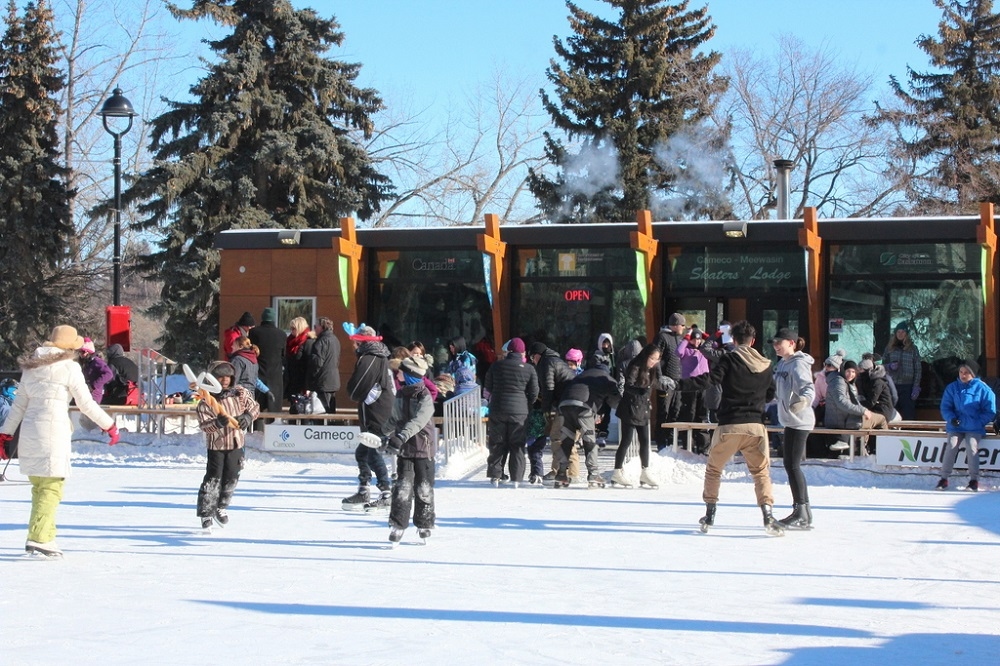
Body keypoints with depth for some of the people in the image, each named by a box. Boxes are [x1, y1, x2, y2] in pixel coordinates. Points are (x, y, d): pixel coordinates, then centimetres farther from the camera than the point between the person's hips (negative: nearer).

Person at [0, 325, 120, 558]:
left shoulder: (31, 367, 15)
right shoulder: (69, 367, -3)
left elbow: (19, 404, 16)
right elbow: (87, 404, -2)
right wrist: (109, 425, 8)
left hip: (29, 432, 7)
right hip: (54, 431, -7)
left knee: (39, 486, 13)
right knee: (52, 486, -7)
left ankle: (45, 537, 14)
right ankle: (38, 538, -17)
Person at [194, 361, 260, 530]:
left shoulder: (241, 393, -3)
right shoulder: (207, 401, -16)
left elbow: (254, 407, 8)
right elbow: (204, 425, -21)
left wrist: (247, 417, -12)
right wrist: (218, 423, -39)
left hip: (236, 443, 4)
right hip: (216, 445, -4)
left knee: (231, 478, 13)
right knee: (213, 479, -8)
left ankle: (220, 507, 35)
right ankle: (206, 513, 2)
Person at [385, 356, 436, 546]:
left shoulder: (425, 397, -14)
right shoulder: (400, 395, 7)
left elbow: (417, 421, -29)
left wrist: (400, 437, -39)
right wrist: (391, 437, 19)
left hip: (423, 448, -4)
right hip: (404, 450, 4)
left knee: (423, 489, 6)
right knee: (402, 487, -6)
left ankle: (424, 525, 21)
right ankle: (397, 525, -4)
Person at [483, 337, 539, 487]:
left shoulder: (496, 366, 0)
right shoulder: (529, 369, -5)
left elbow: (487, 388, 10)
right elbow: (534, 392, -1)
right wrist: (527, 405, 17)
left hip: (497, 411, 1)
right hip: (519, 412, -1)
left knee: (497, 444, 10)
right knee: (517, 446, 6)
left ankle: (495, 476, 9)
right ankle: (516, 478, 5)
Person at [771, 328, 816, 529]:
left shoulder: (798, 364, -15)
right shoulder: (783, 363, 13)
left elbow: (808, 387, -29)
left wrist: (804, 400, -46)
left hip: (799, 421, -10)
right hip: (790, 420, 10)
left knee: (792, 465, -11)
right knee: (790, 464, 14)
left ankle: (802, 515, -9)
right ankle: (802, 512, 23)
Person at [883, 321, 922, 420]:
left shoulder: (913, 349, 5)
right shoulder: (889, 348, 10)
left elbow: (918, 369, 3)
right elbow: (883, 365, 15)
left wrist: (916, 387, -5)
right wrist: (890, 366, -8)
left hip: (907, 386, -2)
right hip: (892, 385, 2)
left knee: (908, 416, -6)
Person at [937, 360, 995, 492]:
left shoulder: (983, 389, -2)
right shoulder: (952, 388, 6)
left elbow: (990, 412, 0)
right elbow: (945, 407, 8)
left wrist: (978, 422, -11)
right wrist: (951, 419, -11)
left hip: (974, 428, -2)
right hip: (956, 427, 2)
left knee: (971, 446, -24)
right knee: (951, 446, -20)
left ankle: (974, 479, -11)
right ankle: (944, 478, -13)